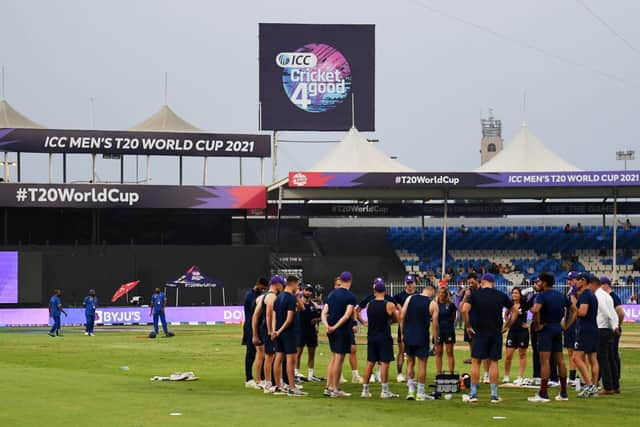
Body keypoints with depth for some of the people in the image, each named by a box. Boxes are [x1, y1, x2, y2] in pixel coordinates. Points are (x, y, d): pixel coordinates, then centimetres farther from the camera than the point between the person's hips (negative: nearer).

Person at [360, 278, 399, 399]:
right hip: (384, 337, -4)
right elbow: (396, 320, 4)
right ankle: (385, 391, -1)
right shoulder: (389, 305, -9)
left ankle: (365, 390, 12)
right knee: (384, 363, -1)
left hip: (371, 337, 4)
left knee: (370, 363, 10)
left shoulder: (369, 305, 2)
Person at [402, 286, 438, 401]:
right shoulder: (432, 304, -2)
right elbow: (435, 324, -4)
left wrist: (403, 333, 11)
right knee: (422, 363, 5)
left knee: (410, 361, 15)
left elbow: (402, 317, 4)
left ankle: (411, 390, 10)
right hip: (422, 337, -3)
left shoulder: (410, 299, 6)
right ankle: (420, 393, 7)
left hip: (408, 335, 3)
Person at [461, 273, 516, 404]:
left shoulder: (475, 294, -3)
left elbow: (464, 309, -17)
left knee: (476, 362, 3)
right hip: (496, 333, 2)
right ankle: (494, 395, 6)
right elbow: (514, 311, 9)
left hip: (479, 333, -2)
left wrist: (468, 326, -8)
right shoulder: (501, 296, 4)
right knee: (493, 362, 6)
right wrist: (507, 326, 12)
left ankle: (473, 394, 1)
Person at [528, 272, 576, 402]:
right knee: (560, 360, 10)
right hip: (558, 330, 7)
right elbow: (574, 311, 17)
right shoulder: (561, 296, 11)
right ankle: (563, 393, 13)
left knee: (545, 361, -8)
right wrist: (566, 326, 13)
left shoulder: (542, 296, -11)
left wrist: (537, 325, -17)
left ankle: (543, 394, -10)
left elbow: (535, 310, -30)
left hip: (546, 329, -7)